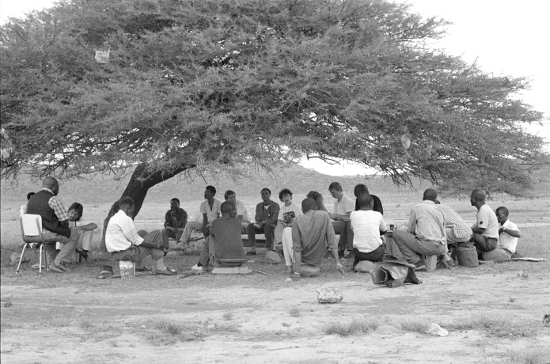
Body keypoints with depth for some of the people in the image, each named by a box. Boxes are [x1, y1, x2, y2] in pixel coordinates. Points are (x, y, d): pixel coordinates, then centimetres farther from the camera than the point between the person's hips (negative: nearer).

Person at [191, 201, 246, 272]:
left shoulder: (216, 222, 2)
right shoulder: (237, 221, 7)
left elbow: (212, 233, 24)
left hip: (222, 257, -2)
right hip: (239, 258, 2)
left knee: (210, 238, 26)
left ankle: (202, 265, 42)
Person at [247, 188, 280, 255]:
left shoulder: (275, 205, -3)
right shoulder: (259, 206, 13)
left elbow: (274, 219, -13)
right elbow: (257, 219, 6)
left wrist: (263, 222, -28)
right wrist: (258, 223, -19)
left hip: (272, 226, -4)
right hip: (262, 226, 4)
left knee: (267, 226, -39)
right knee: (250, 225, -24)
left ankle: (269, 249, -41)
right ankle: (253, 249, -30)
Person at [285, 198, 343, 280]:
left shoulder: (297, 220, -14)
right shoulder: (324, 216, -8)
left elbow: (297, 248, -17)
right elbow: (331, 241, -11)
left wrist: (296, 272, -19)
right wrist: (338, 263, -9)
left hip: (302, 260, -4)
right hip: (318, 261, 5)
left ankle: (289, 267, 12)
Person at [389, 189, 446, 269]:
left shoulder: (416, 208, 4)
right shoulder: (439, 211, 19)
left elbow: (410, 230, 7)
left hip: (427, 246, -8)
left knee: (397, 234, 2)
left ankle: (417, 262, -5)